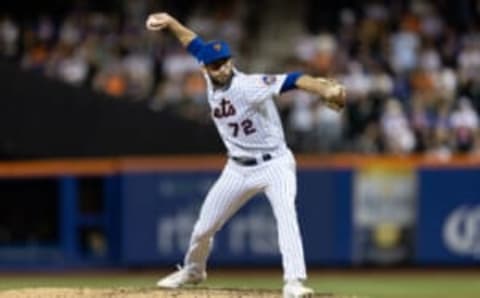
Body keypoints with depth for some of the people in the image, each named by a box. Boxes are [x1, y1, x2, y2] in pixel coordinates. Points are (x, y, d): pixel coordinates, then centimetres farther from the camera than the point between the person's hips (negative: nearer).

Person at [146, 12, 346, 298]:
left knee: (286, 215, -31)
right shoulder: (211, 80, -6)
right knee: (204, 227, 15)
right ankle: (193, 270, 43)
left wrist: (323, 88, -57)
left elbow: (289, 81, -41)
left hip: (274, 164, -7)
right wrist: (169, 22, 9)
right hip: (239, 168, 7)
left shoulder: (250, 86, -26)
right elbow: (196, 44, 11)